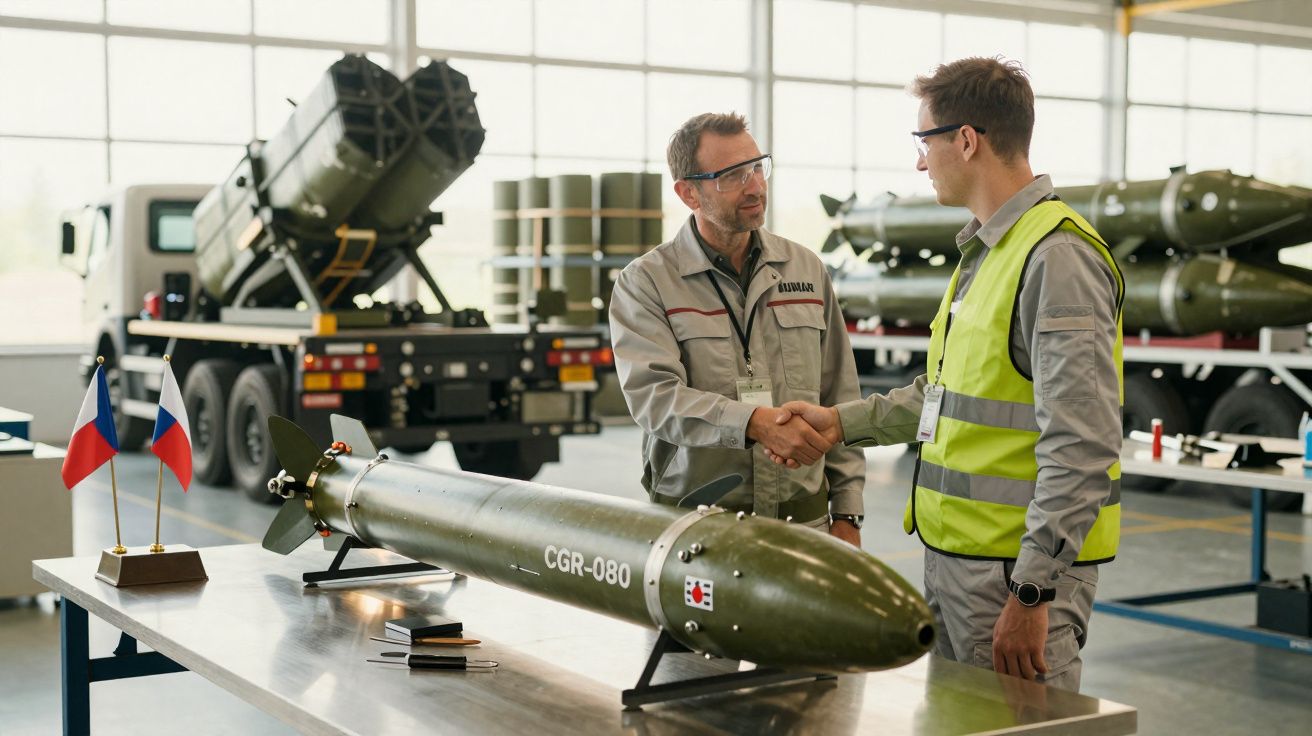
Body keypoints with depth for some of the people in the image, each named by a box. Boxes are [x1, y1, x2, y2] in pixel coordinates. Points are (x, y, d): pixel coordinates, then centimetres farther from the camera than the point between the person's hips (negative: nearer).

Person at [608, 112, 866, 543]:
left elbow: (840, 400, 12)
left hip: (804, 519, 3)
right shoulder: (646, 282, -2)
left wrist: (846, 514, 8)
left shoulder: (807, 269, 11)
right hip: (694, 524, -3)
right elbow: (653, 397, -16)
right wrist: (754, 423, -30)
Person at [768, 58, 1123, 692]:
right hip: (953, 557, 10)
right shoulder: (986, 251, 15)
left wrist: (1032, 592, -24)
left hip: (1019, 566, -10)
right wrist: (842, 422, 19)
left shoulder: (1059, 258, -18)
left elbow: (1082, 447, -24)